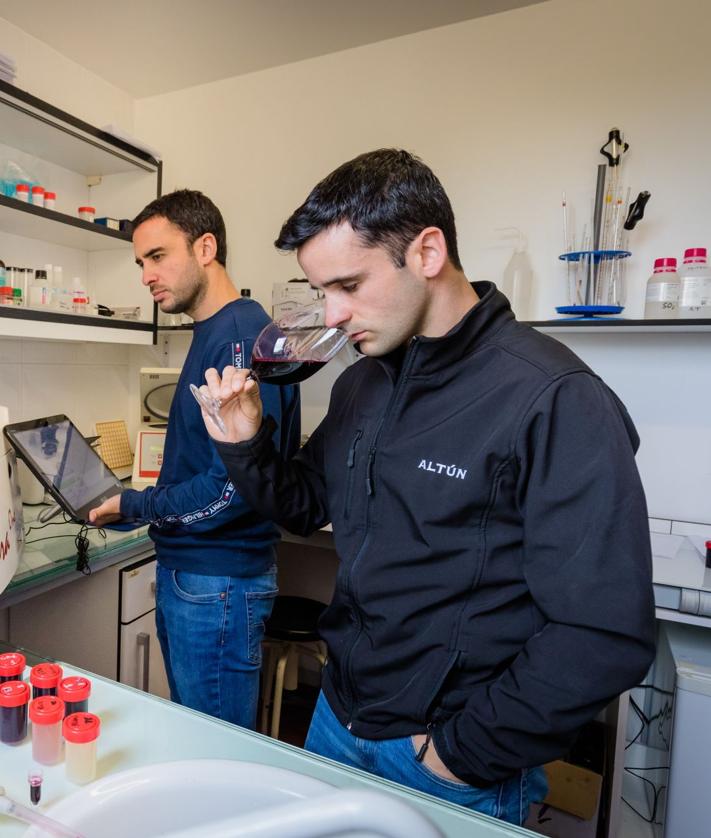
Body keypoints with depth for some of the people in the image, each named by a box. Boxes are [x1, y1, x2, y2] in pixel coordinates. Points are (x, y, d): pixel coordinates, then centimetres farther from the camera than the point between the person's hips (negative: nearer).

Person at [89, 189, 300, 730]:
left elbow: (239, 486, -25)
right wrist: (135, 502, 7)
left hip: (219, 583, -9)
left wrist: (133, 506, -13)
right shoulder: (209, 334, 11)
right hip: (183, 573, 9)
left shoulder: (242, 335, -20)